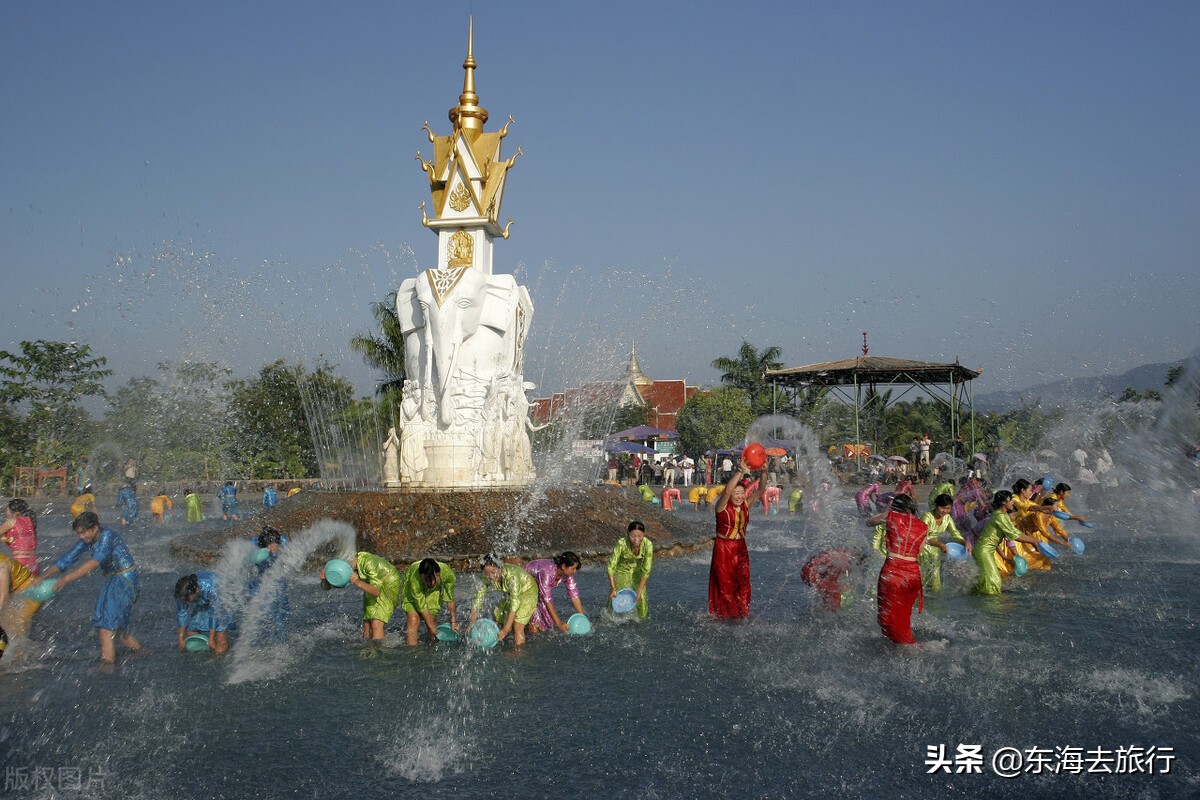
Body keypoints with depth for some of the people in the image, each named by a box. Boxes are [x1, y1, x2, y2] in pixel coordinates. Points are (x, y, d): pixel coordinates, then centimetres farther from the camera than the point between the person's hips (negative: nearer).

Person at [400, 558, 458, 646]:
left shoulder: (447, 573, -36)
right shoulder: (414, 579, -43)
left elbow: (450, 598, -19)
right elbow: (422, 606, -29)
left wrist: (453, 621, -11)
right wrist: (431, 626, -21)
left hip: (433, 591, 3)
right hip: (411, 590, -2)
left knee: (432, 618, -6)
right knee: (414, 618, -16)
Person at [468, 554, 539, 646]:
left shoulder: (511, 576, -40)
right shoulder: (487, 579, -22)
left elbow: (515, 604, -42)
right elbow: (478, 600, -15)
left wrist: (506, 629, -46)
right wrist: (471, 623, -24)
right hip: (510, 594, 6)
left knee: (517, 628, -16)